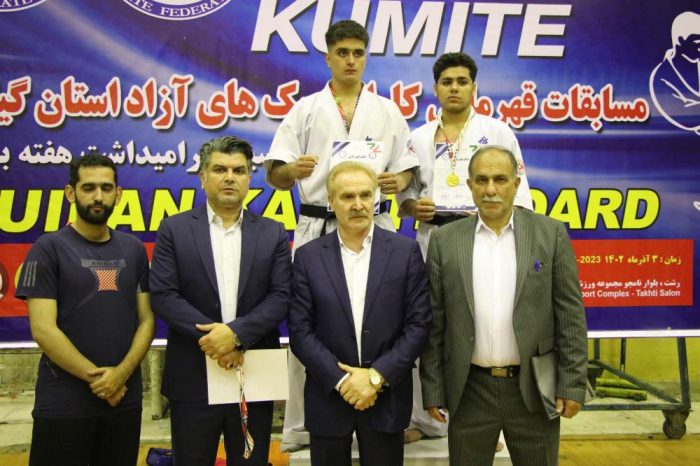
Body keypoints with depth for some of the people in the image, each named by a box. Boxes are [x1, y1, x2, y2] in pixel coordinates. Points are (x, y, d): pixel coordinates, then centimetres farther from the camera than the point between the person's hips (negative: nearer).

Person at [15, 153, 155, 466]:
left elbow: (147, 320, 4)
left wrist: (121, 373, -11)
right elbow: (43, 330, -12)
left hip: (125, 400, 4)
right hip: (63, 404, -4)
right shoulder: (48, 249, -5)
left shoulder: (134, 250, 6)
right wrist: (97, 379, -11)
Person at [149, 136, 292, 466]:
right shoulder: (174, 229, 2)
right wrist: (211, 337, -16)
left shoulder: (273, 234, 5)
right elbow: (163, 295, -7)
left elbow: (281, 297, -4)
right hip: (193, 378, -1)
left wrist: (236, 333, -18)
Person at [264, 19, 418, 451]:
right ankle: (302, 428, 16)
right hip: (318, 226, 0)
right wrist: (293, 169, -20)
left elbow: (405, 169, 11)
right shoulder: (306, 109, 7)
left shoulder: (388, 112, 10)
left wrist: (398, 181, -12)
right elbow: (275, 175, 2)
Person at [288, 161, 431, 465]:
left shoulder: (405, 251, -2)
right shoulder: (308, 256, -1)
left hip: (386, 398, 0)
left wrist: (376, 376, -12)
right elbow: (300, 330, -5)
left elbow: (418, 324, -5)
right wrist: (341, 380, -12)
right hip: (328, 397, 0)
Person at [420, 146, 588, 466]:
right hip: (469, 390, 1)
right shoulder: (445, 240, 0)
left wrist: (572, 383, -5)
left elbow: (570, 314, -2)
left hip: (534, 388, 0)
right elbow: (434, 322, 1)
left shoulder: (551, 234, -2)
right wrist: (433, 389, 0)